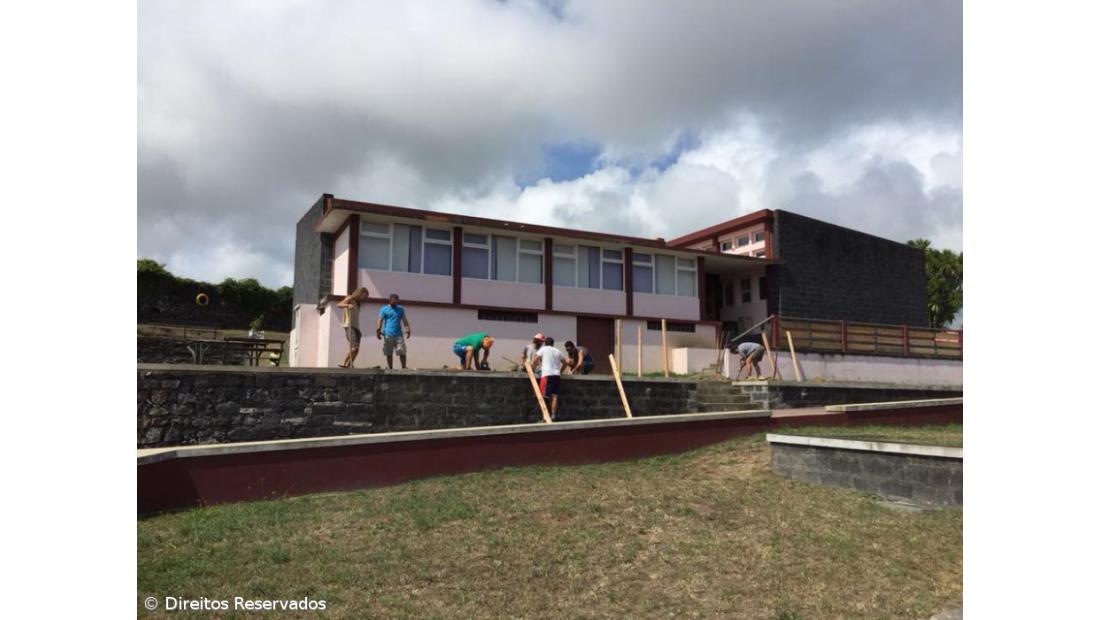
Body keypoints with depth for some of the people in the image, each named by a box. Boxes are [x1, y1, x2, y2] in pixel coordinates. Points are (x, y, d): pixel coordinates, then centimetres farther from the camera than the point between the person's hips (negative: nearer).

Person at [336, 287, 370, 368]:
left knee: (356, 349, 0)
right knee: (354, 347, -18)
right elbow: (338, 305, -16)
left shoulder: (357, 303, 23)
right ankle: (344, 364, -13)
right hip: (349, 327, -8)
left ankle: (348, 366, 1)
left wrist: (358, 331, 22)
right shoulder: (350, 299, 1)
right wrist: (348, 305, -35)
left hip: (355, 327, 8)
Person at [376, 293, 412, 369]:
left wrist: (407, 329, -2)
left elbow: (404, 320, 11)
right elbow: (380, 320, -3)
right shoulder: (384, 309, 4)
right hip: (388, 335, -2)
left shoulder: (400, 309, 14)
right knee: (389, 354, 2)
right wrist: (378, 330, -16)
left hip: (398, 334, 2)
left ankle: (403, 368, 3)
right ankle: (390, 369, 10)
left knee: (402, 352, -5)